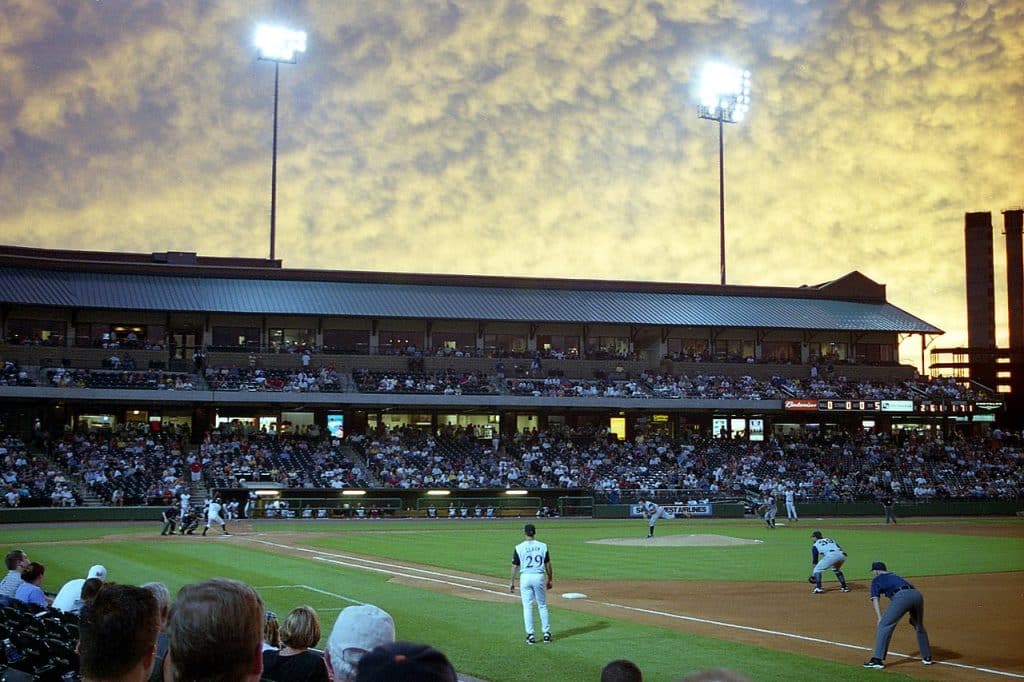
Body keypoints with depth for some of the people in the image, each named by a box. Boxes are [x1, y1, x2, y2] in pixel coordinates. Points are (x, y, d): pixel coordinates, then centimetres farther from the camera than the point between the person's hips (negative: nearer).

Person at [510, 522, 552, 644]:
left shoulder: (519, 547, -4)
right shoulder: (543, 546, 1)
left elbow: (515, 566, -1)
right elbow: (548, 565, 5)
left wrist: (512, 582, 7)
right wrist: (550, 579, 16)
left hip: (525, 577, -1)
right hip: (539, 577, 1)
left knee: (527, 606, 5)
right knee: (542, 606, 11)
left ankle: (530, 635, 3)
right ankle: (546, 633, 12)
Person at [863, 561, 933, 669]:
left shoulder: (876, 580, 22)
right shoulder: (894, 575, 38)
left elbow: (875, 599, 7)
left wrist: (880, 618, -3)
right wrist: (912, 615, 34)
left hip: (901, 596, -6)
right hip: (917, 594, 6)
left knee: (884, 625, -1)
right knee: (919, 626, 27)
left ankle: (877, 660, -9)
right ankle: (927, 657, 37)